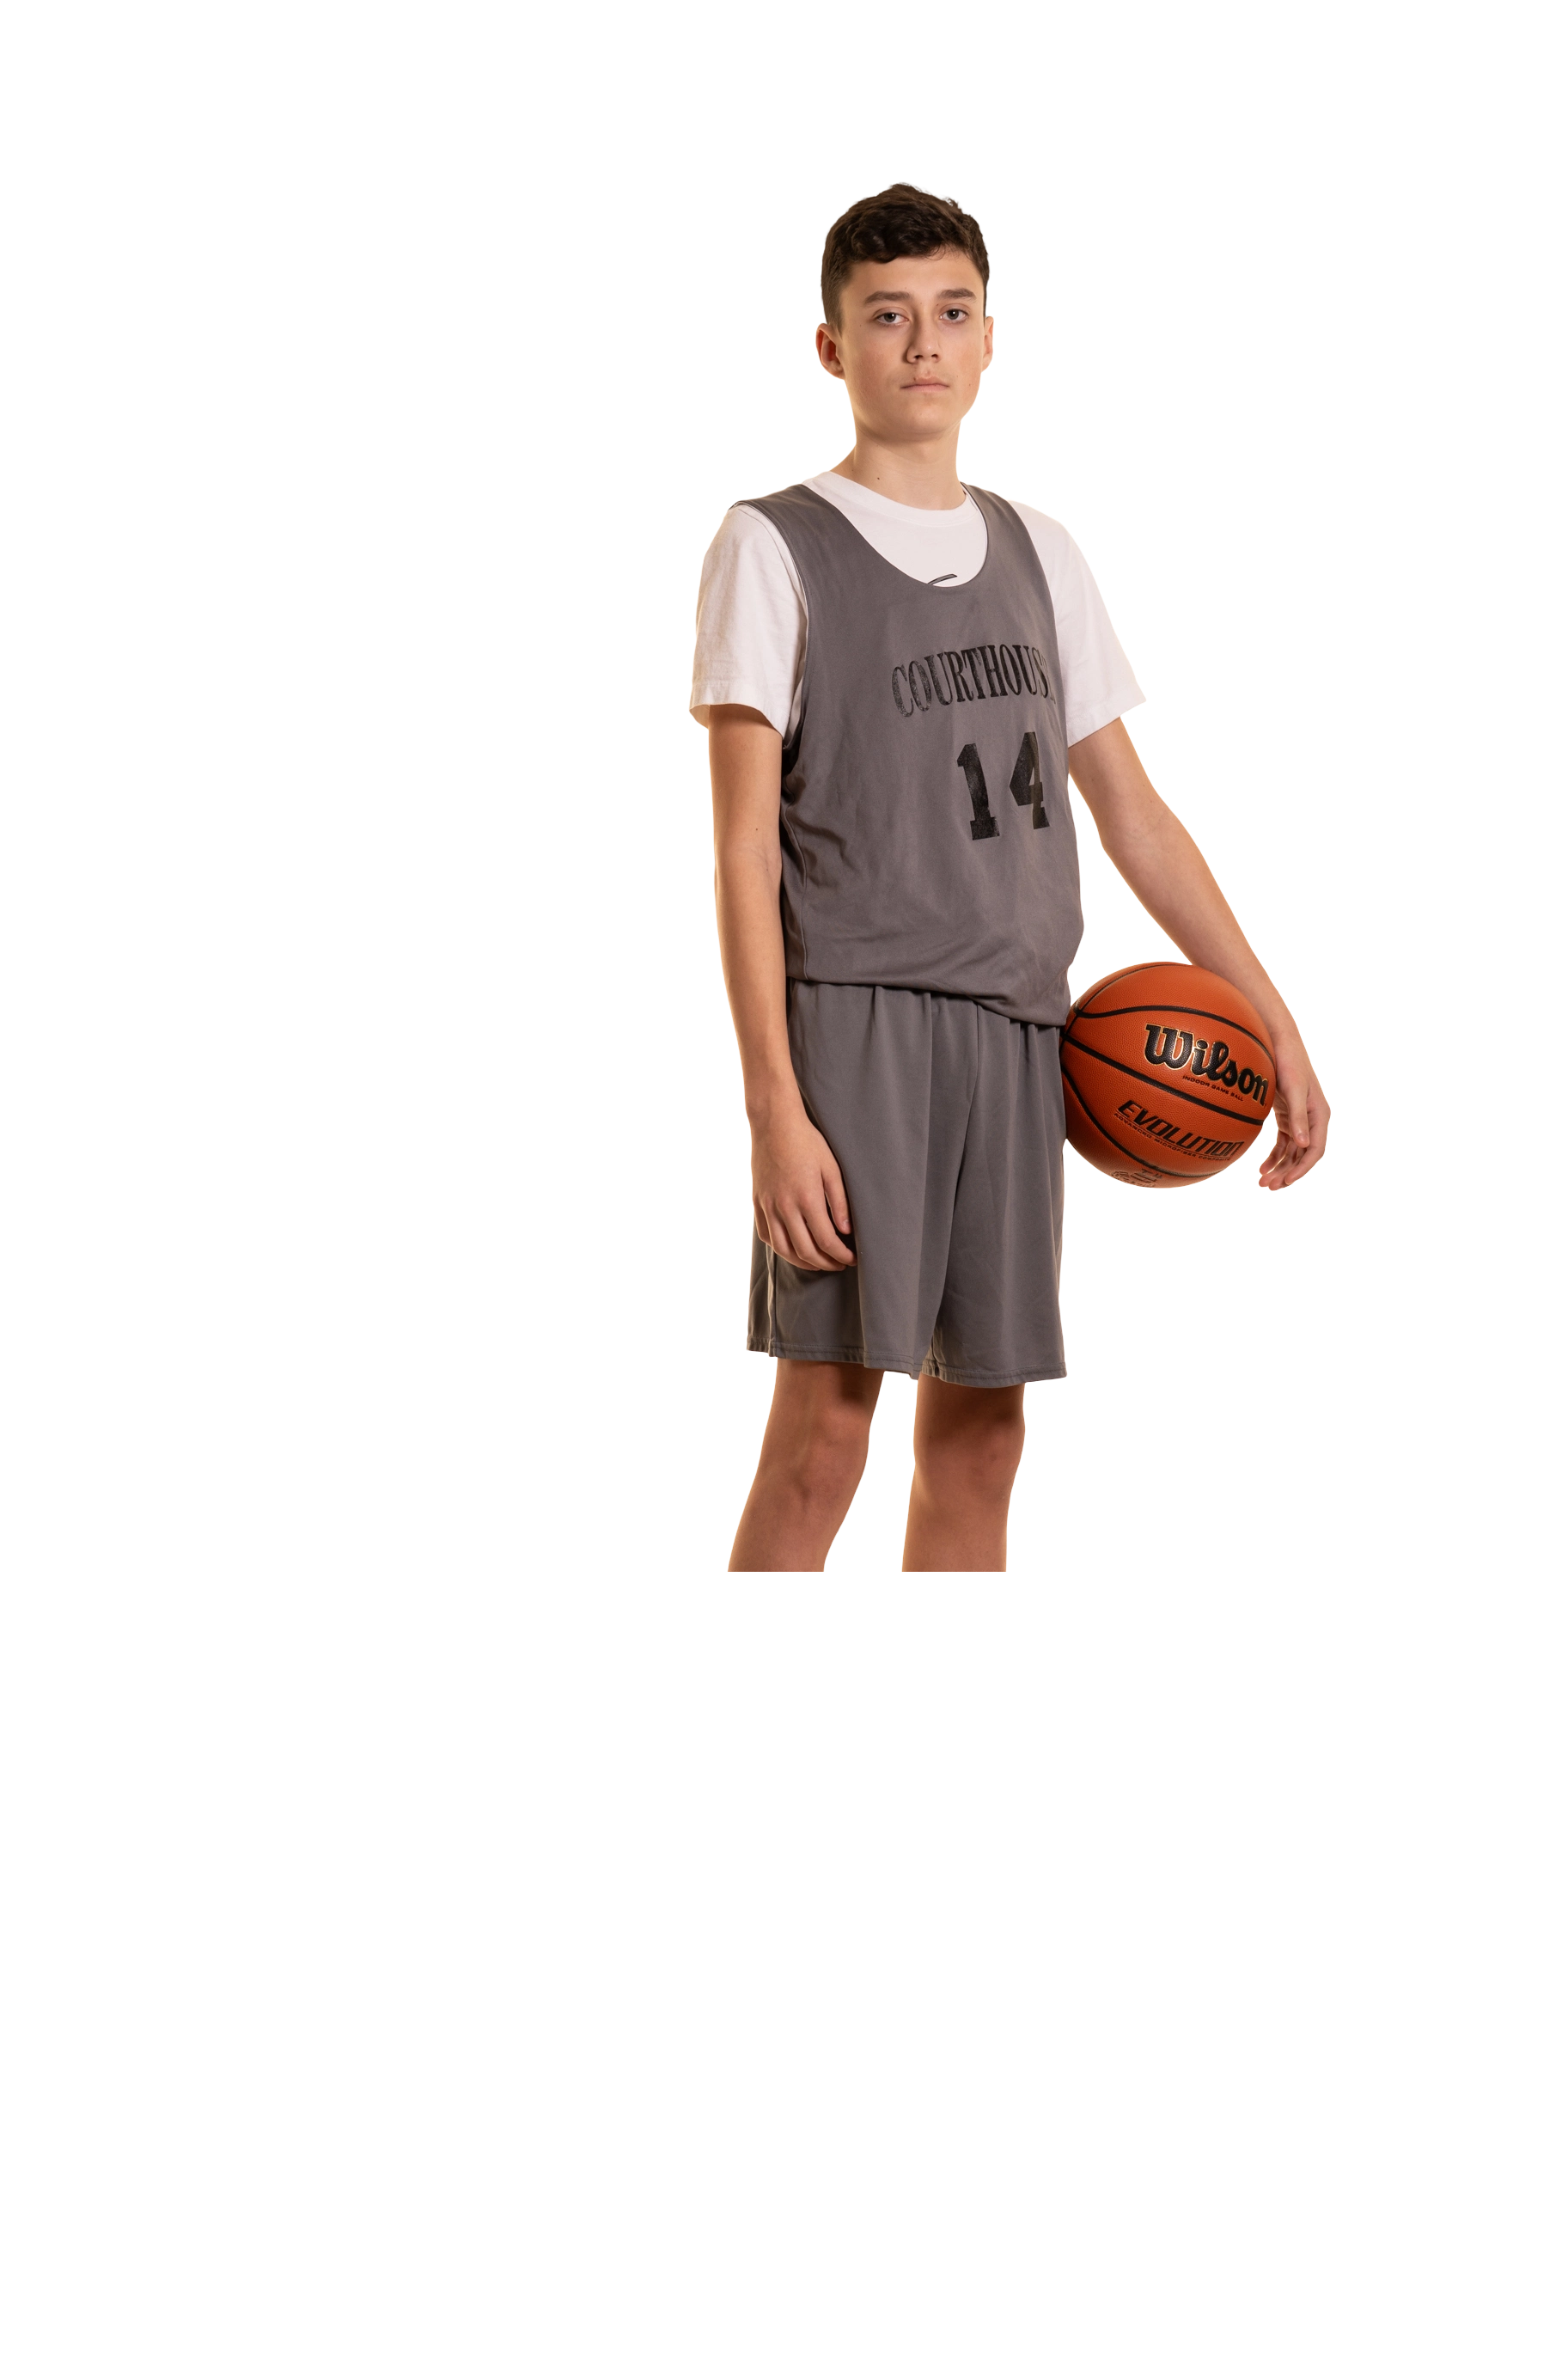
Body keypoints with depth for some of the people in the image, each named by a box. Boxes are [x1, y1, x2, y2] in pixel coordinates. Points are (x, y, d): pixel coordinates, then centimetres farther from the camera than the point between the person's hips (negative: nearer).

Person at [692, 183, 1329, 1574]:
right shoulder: (777, 548, 1)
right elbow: (746, 850, -6)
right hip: (852, 1020, -5)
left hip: (1014, 1037, 5)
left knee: (979, 1441, 6)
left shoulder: (1038, 556, 17)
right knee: (823, 1432, -12)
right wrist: (774, 1106, -15)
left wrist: (1276, 1021, 15)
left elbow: (1133, 814, 20)